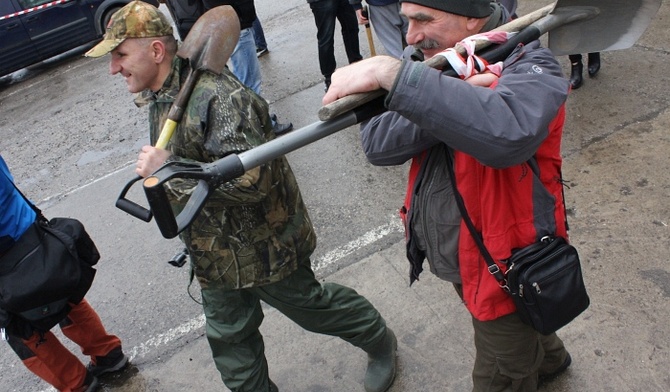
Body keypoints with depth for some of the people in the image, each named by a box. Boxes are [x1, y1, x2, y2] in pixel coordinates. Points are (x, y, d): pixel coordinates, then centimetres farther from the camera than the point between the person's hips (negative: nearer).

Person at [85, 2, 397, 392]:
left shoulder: (216, 96, -29)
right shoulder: (159, 97, 3)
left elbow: (251, 178, -38)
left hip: (263, 247, -8)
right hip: (215, 253, 8)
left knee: (310, 305, 15)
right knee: (229, 336, 20)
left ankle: (379, 340, 43)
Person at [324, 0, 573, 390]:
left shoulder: (530, 67, -24)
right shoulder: (427, 60, -6)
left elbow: (507, 132, -48)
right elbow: (377, 144, -19)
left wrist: (391, 73, -48)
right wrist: (453, 99, -33)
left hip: (506, 271, -6)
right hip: (453, 258, 7)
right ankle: (548, 359, 64)